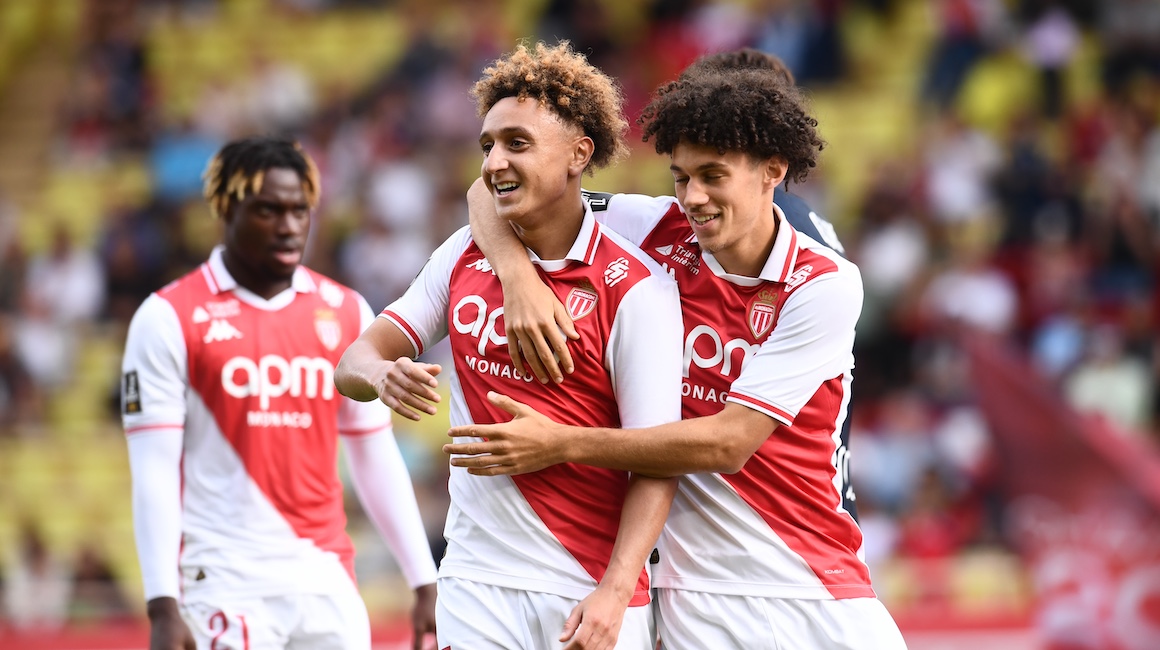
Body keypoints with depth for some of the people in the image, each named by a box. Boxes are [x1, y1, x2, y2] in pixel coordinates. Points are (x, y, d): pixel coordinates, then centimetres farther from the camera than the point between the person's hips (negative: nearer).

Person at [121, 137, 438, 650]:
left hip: (328, 585, 4)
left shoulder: (347, 313, 10)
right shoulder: (169, 318, -2)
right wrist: (163, 608, -13)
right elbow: (154, 473, -6)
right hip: (225, 585, -4)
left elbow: (377, 459, 15)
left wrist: (423, 583, 12)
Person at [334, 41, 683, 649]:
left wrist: (613, 593, -24)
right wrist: (382, 375, -18)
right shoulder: (464, 254, 6)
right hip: (475, 584, 4)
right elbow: (356, 359, 7)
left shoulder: (636, 288, -9)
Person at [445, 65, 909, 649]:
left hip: (817, 590, -1)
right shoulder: (657, 234, -1)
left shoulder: (826, 287, -8)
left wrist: (562, 444, -18)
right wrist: (516, 273, -17)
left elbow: (729, 442, -15)